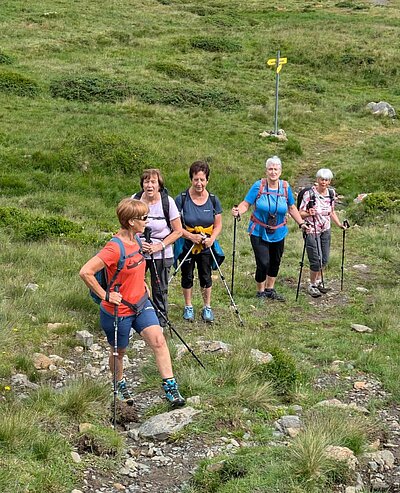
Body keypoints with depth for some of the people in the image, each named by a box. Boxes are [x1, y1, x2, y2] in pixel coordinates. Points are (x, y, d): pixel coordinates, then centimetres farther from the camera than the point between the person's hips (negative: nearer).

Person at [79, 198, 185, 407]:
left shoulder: (136, 240, 0)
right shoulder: (115, 248, -27)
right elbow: (85, 272, -30)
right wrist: (104, 295, -24)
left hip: (141, 304, 7)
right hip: (118, 310, -7)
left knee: (158, 340, -9)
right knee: (119, 351, 14)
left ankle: (170, 388, -5)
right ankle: (120, 385, 41)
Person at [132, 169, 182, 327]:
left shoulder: (167, 202, -10)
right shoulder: (135, 200, -5)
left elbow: (178, 231, -5)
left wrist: (159, 246, -13)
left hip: (161, 255, -2)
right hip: (137, 253, 2)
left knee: (160, 290, 7)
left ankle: (161, 323, 23)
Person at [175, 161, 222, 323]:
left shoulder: (213, 200, -5)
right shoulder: (181, 199, -14)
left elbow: (218, 225, 2)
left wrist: (212, 238, -16)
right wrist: (191, 236, -24)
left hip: (206, 247, 2)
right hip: (186, 246, -2)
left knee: (206, 277, 11)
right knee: (187, 277, 13)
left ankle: (207, 307, 27)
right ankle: (188, 307, 30)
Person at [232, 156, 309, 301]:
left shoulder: (285, 187, -1)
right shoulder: (258, 186, -11)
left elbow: (291, 208, 10)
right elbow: (246, 204, -13)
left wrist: (301, 223, 4)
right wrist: (238, 212, -33)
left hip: (278, 233, 4)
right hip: (259, 233, -4)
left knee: (275, 262, 16)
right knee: (263, 263, -9)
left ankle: (270, 289, 35)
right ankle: (260, 292, 12)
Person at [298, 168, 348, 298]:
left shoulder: (331, 193, 1)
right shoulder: (309, 194, -16)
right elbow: (300, 213, -13)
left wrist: (339, 224, 5)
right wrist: (308, 214, -33)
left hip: (325, 230, 6)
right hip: (312, 231, -5)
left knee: (324, 259, 11)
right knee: (316, 260, -7)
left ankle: (318, 281, 33)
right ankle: (312, 285, 12)